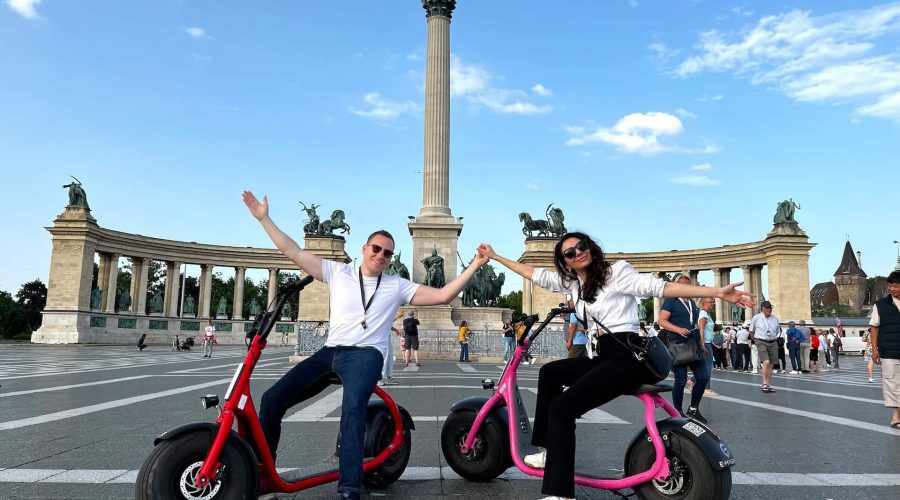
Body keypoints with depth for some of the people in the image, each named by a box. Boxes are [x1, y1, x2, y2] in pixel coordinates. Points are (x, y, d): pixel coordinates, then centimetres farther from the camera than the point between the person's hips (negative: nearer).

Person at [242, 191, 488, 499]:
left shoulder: (397, 286, 11)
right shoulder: (338, 272, 14)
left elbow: (443, 296, 7)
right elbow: (293, 253, 13)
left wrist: (475, 265, 1)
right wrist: (264, 218, 11)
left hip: (365, 354, -3)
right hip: (329, 351, 3)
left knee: (353, 409, -33)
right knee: (273, 399, -5)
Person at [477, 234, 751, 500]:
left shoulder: (616, 270, -6)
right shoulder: (572, 282, 15)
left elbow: (659, 287, -14)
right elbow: (534, 274, 22)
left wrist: (717, 292, -24)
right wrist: (495, 256, 27)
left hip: (626, 357, -9)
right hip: (601, 356, 9)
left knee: (562, 408, -19)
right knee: (549, 372, 20)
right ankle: (550, 451, 22)